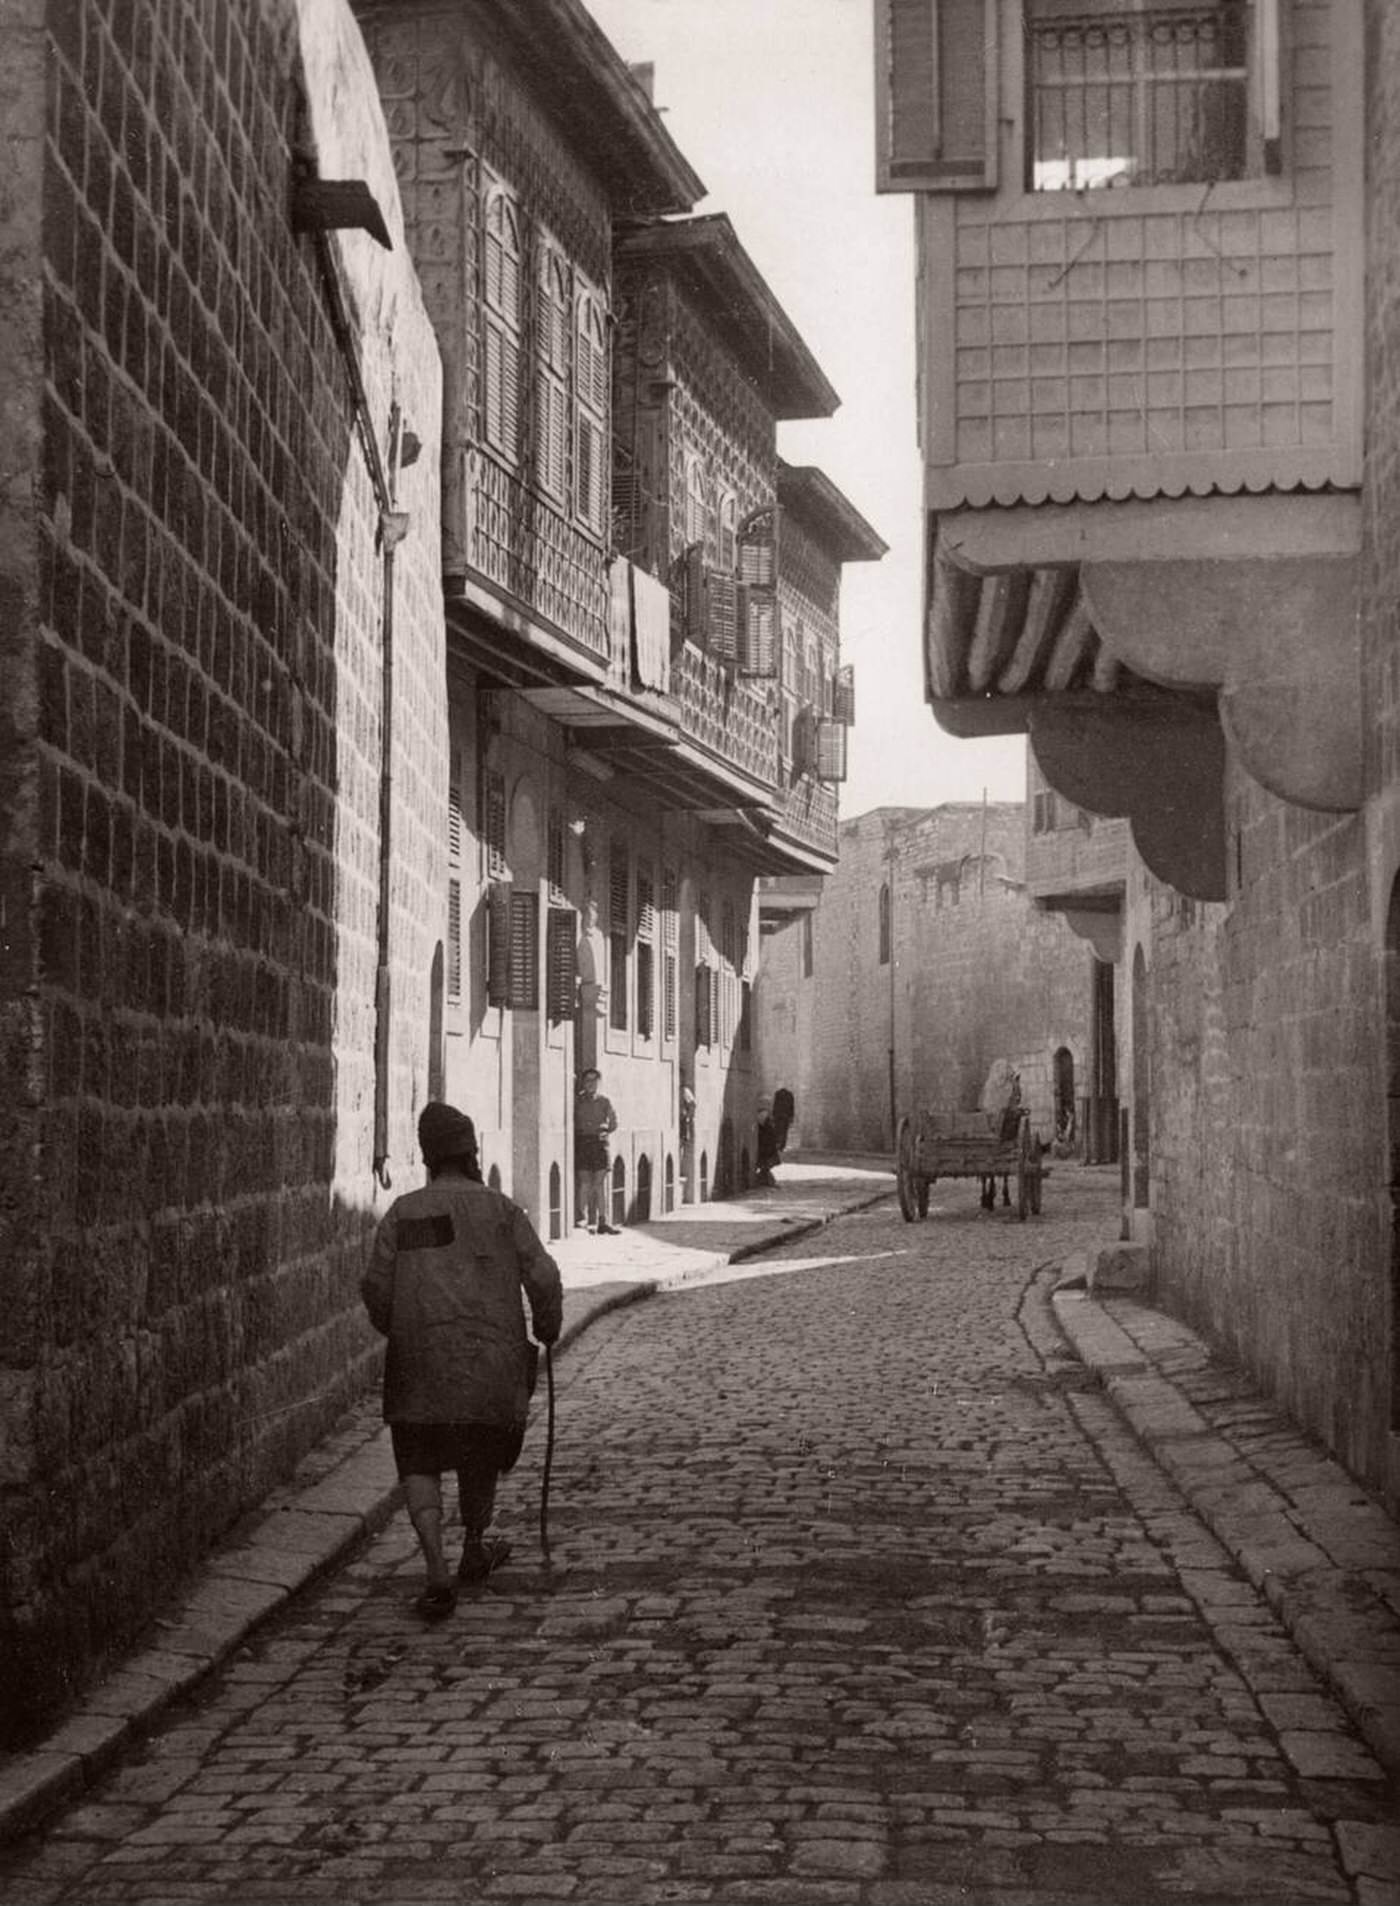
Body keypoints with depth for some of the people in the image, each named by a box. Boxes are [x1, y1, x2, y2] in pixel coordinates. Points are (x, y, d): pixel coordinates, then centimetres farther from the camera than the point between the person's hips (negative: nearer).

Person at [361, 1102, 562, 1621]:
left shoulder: (402, 1212, 4)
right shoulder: (500, 1210, 3)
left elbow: (376, 1287, -1)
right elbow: (543, 1277, -3)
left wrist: (396, 1331, 19)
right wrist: (548, 1327, 15)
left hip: (421, 1360, -1)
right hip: (492, 1358, 1)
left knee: (419, 1463, 5)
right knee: (481, 1455, 21)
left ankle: (438, 1573, -13)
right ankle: (473, 1551, 40)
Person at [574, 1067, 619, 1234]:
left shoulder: (604, 1102, 8)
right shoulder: (577, 1101, 7)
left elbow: (613, 1123, 8)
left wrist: (603, 1129, -8)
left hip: (600, 1143, 1)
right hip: (582, 1144, -1)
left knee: (601, 1183, -1)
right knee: (584, 1183, -4)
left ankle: (602, 1222, 0)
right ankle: (584, 1219, 0)